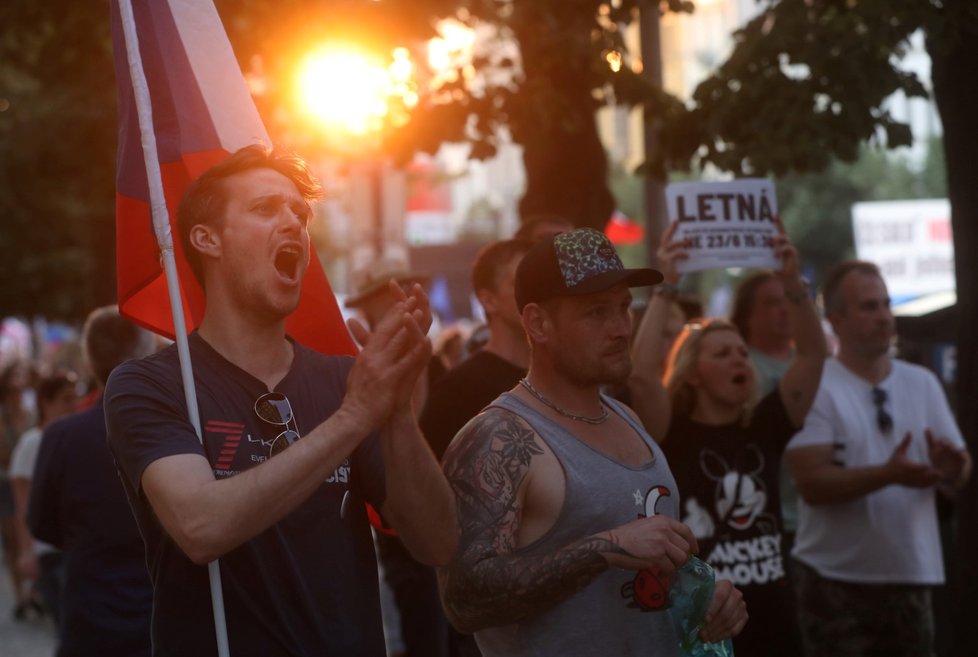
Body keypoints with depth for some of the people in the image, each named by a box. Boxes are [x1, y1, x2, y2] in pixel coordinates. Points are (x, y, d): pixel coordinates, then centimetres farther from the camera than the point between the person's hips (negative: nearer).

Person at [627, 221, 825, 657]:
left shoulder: (766, 426, 6)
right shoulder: (672, 436, -5)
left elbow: (814, 353, -1)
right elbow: (640, 374, -23)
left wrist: (791, 283, -12)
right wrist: (665, 289, -23)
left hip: (772, 620, 4)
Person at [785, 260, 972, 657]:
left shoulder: (922, 383, 9)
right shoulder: (815, 388, -8)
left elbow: (960, 479, 9)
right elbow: (812, 484, -17)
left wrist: (952, 468, -15)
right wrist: (888, 474, -29)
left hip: (911, 577, 5)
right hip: (837, 581, -5)